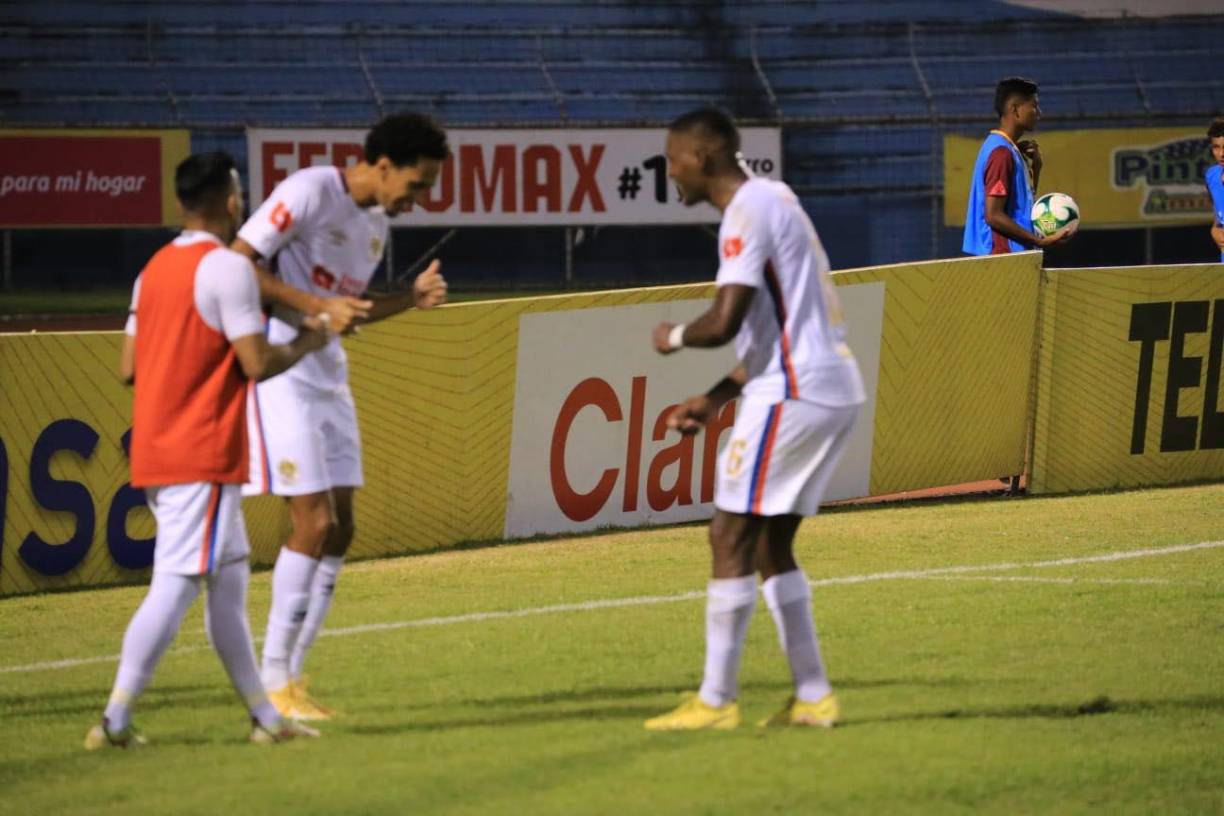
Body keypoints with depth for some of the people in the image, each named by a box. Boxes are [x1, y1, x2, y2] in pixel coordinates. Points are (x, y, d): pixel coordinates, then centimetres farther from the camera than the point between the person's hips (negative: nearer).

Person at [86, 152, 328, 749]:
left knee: (229, 581, 14)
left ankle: (264, 716, 17)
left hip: (155, 450, 9)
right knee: (176, 585, -9)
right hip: (203, 454, -9)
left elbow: (128, 367, 14)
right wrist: (306, 343, 1)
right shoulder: (227, 268, -13)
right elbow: (257, 364, -18)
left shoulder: (154, 270, 13)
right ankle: (114, 720, -13)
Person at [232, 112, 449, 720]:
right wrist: (315, 305, -24)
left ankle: (292, 675, 12)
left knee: (339, 528, 5)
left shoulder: (376, 224, 13)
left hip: (327, 377, 9)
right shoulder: (309, 193, -13)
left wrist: (411, 300, 6)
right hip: (279, 369, -9)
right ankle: (274, 681, -4)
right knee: (314, 521, -12)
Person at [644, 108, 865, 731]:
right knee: (771, 544, 14)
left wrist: (674, 338, -1)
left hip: (792, 394, -10)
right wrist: (716, 398, 19)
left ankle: (716, 701, -3)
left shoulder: (750, 211, -13)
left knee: (731, 536, -5)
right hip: (831, 388, 10)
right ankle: (812, 697, 14)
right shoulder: (771, 201, 19)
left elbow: (724, 323, -22)